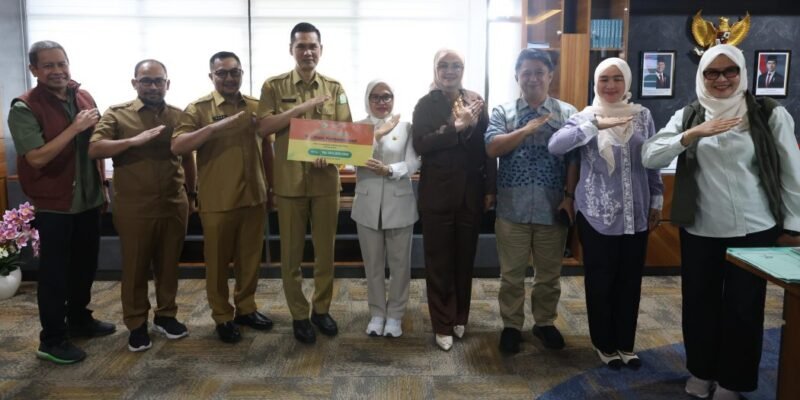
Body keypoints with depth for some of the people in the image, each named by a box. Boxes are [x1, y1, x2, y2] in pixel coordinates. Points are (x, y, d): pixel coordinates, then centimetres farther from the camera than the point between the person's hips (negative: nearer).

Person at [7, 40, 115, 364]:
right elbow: (37, 157, -23)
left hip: (88, 198, 6)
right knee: (54, 271, 3)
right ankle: (52, 339, 16)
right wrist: (74, 127, -24)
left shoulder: (84, 97, 4)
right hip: (53, 203, -6)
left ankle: (79, 319, 36)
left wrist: (103, 185, 12)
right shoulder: (24, 108, -14)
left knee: (85, 263, 18)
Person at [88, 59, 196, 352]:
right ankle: (136, 324, 21)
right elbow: (94, 149, -13)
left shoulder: (179, 116, 7)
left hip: (174, 204, 3)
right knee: (135, 266, 7)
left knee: (169, 263, 12)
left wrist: (193, 193, 16)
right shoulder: (117, 114, -1)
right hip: (134, 206, -2)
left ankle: (166, 315, 29)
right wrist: (135, 140, -24)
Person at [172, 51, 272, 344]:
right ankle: (222, 317, 21)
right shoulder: (199, 108, -3)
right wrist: (215, 127, -26)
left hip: (254, 197, 4)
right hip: (217, 201, -3)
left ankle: (245, 308, 30)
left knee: (250, 258, 13)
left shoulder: (256, 107, 8)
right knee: (218, 261, 7)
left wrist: (270, 188, 14)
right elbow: (177, 147, -15)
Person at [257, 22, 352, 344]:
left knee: (325, 249, 10)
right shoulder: (274, 86, 2)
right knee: (291, 253, 6)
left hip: (326, 179, 2)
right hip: (290, 180, -1)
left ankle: (321, 309, 26)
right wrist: (302, 107, -15)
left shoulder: (334, 88, 8)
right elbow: (264, 127, -7)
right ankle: (299, 315, 21)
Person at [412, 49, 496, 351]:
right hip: (438, 194, -2)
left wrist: (491, 189, 0)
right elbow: (420, 145, -17)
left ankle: (460, 318, 32)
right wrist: (458, 128, -23)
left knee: (465, 258, 14)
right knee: (439, 262, 6)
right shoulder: (426, 104, -2)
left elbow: (488, 146, 3)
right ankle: (443, 325, 19)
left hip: (471, 193, 3)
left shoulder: (475, 101, 4)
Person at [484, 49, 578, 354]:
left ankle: (545, 323, 32)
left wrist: (569, 196, -6)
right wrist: (528, 129, -18)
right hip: (512, 209, 0)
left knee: (549, 273, 14)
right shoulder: (503, 112, 3)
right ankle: (511, 326, 25)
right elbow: (492, 148, -12)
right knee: (512, 274, 9)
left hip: (552, 208, 1)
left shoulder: (568, 113, 4)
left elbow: (575, 159, 1)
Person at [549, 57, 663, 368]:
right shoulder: (585, 117, -5)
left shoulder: (642, 116, 4)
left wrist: (657, 200, 11)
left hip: (635, 215, 3)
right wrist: (596, 125, -30)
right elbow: (555, 145, -23)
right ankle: (605, 344, 26)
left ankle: (626, 343, 30)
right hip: (597, 215, -3)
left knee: (630, 281, 12)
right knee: (600, 282, 7)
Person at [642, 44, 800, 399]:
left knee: (743, 308, 8)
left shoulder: (770, 114, -3)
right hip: (700, 231, 2)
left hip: (755, 230, -1)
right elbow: (649, 157, -10)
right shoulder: (688, 116, 2)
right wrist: (693, 134, -22)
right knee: (699, 304, 13)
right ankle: (700, 371, 34)